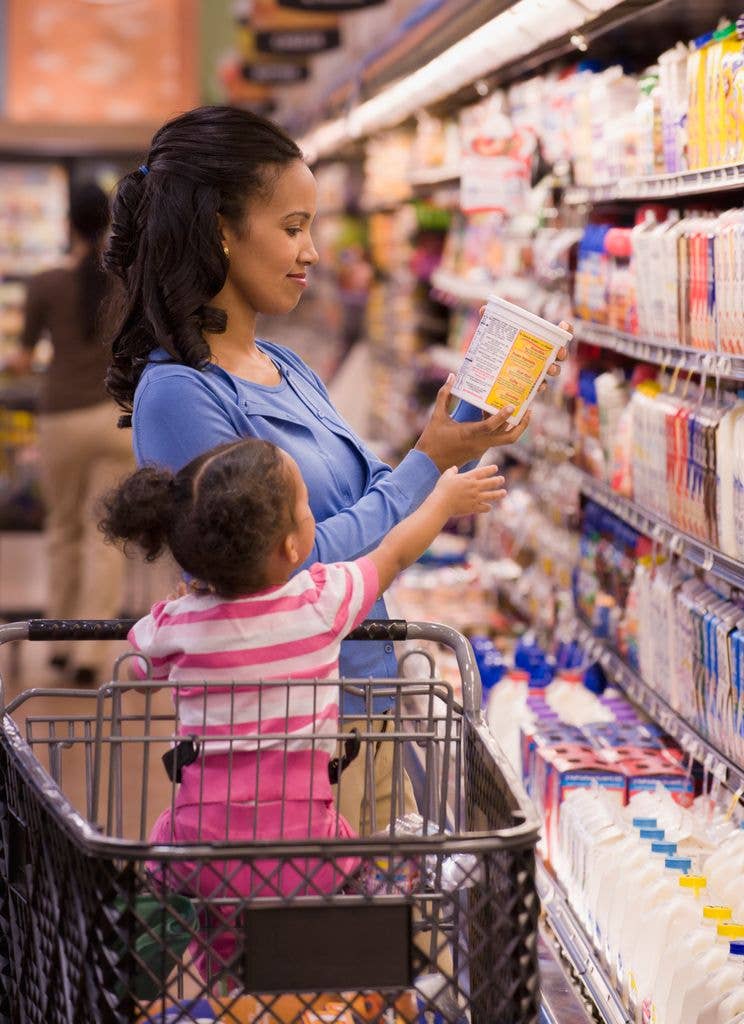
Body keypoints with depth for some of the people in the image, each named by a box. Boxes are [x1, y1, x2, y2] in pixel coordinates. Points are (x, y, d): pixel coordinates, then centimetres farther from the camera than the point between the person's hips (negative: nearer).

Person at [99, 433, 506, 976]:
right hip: (300, 844, 0)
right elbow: (395, 553, 13)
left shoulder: (169, 627, -4)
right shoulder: (324, 601, -6)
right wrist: (446, 498, 31)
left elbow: (146, 673, 20)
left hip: (201, 845, 0)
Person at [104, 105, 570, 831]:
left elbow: (359, 498, 13)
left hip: (367, 687, 8)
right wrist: (426, 464, -15)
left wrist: (453, 441, -2)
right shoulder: (178, 395, -18)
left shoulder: (285, 369, 9)